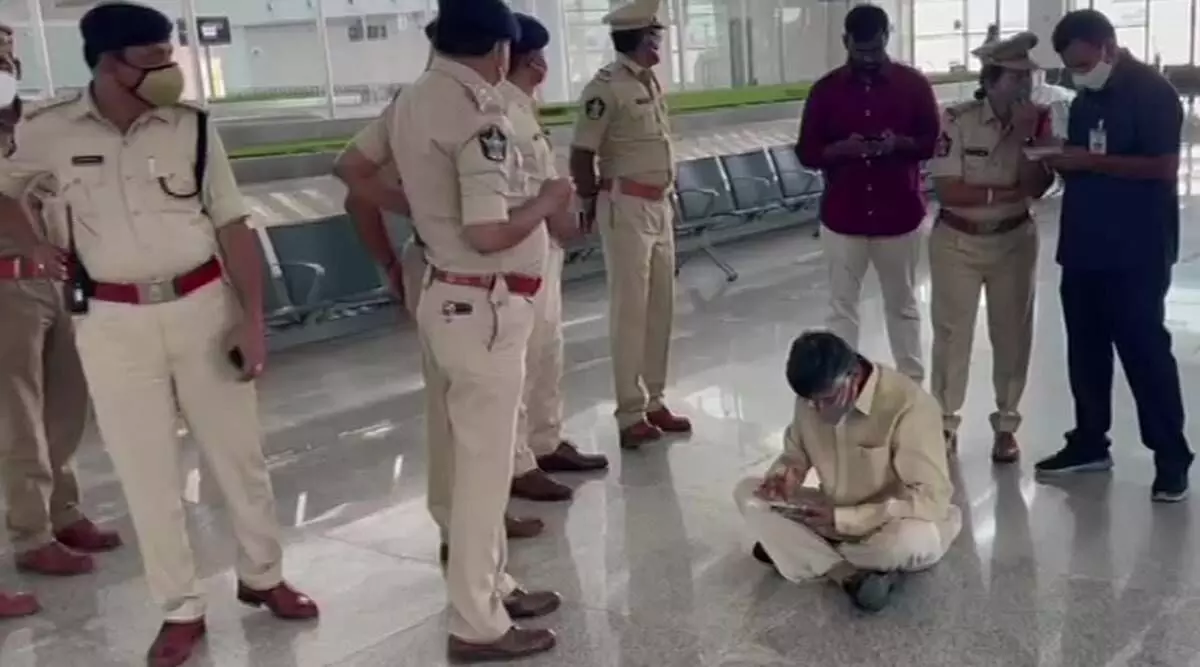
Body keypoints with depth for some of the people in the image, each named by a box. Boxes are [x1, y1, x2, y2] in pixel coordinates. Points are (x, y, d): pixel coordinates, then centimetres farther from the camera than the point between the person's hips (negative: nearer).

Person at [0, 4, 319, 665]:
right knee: (146, 473, 8)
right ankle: (181, 610, 23)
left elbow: (233, 228, -1)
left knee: (239, 454, 11)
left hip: (203, 307, 1)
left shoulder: (192, 127, -4)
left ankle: (261, 576, 32)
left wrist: (252, 319, -5)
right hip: (115, 324, 0)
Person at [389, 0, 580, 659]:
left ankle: (492, 586, 35)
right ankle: (477, 624, 15)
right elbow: (488, 233, -29)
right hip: (484, 308, -9)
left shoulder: (413, 100, 7)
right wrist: (547, 201, -10)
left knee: (472, 457, 19)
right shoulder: (477, 114, -21)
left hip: (446, 295, 9)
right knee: (484, 466, 2)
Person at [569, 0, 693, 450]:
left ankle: (654, 401, 22)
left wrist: (666, 196, 14)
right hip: (626, 207, -8)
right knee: (630, 310, -3)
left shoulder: (652, 81, 11)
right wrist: (592, 206, -1)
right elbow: (581, 155, -12)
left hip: (660, 204, 8)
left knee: (661, 306, 11)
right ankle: (630, 414, 4)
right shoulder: (607, 87, -14)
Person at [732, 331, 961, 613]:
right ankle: (851, 575, -21)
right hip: (834, 516, 6)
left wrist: (842, 519, -31)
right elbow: (796, 452, 8)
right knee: (747, 492, -11)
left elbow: (932, 500, -28)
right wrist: (785, 474, -17)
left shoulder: (909, 405, -27)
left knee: (912, 538, -40)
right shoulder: (811, 399, -9)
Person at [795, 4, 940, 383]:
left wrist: (901, 143, -19)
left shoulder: (913, 84, -2)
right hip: (842, 218, 0)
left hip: (900, 216, 0)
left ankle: (913, 384, 26)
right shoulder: (826, 90, -1)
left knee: (903, 304, 13)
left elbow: (935, 143, 2)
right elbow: (806, 152, 1)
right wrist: (841, 148, -19)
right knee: (842, 306, 7)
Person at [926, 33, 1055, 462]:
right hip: (957, 242, -3)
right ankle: (944, 422, 23)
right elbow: (948, 191, -21)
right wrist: (1007, 192, -16)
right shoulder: (956, 120, -16)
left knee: (1013, 333, 9)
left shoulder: (1037, 122, -5)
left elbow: (1038, 187, -13)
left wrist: (1026, 136, -22)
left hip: (1014, 241, 3)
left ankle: (1006, 425, 25)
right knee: (952, 333, 7)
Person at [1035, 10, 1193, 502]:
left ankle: (1172, 458, 8)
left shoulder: (1152, 93, -10)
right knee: (1085, 351, 12)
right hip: (1083, 248, 8)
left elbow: (1163, 168, -17)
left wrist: (1090, 160, -21)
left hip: (1136, 253, -7)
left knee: (1145, 352, -2)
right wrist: (1060, 158, -1)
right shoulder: (1086, 99, 13)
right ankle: (1089, 443, 24)